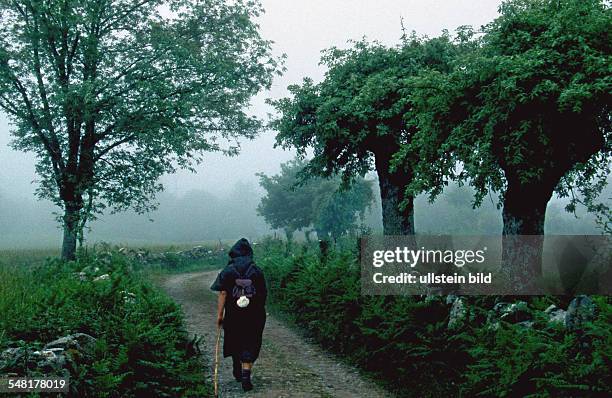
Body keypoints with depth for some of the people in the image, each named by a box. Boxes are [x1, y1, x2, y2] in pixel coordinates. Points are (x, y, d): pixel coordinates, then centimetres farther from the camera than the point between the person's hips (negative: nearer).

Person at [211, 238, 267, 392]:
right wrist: (260, 311, 19)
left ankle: (238, 371, 34)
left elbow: (223, 294, -11)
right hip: (254, 316, 0)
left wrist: (219, 314, -8)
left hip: (233, 315, 0)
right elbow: (264, 294, 5)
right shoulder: (257, 271, 0)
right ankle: (246, 375, -9)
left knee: (234, 343, 19)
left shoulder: (227, 271, -4)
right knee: (250, 345, 4)